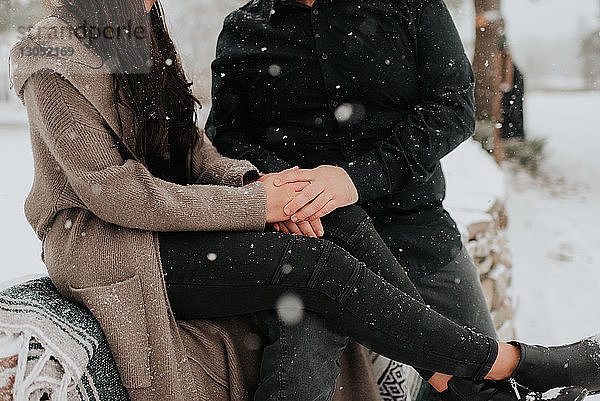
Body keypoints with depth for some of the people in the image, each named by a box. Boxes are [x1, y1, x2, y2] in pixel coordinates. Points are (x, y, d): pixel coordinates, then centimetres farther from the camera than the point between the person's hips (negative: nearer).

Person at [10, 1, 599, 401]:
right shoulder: (58, 66, -14)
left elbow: (190, 148, 10)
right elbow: (115, 193, -21)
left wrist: (250, 182, -11)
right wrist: (252, 204, -21)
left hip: (169, 221, 8)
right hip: (107, 249, -8)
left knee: (332, 212, -14)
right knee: (317, 265, -23)